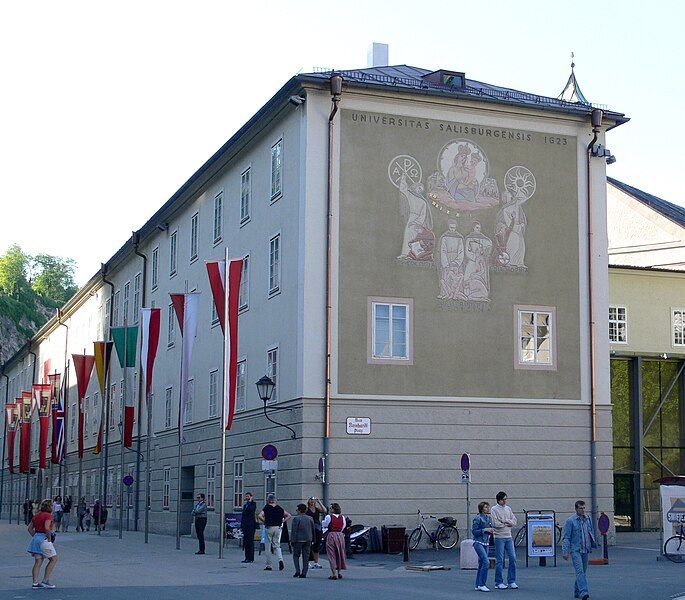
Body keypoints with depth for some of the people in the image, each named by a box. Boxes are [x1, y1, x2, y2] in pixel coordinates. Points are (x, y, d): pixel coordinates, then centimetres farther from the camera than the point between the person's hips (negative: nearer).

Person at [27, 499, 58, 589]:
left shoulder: (37, 515, 14)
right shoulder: (48, 515, -11)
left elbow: (30, 528, 16)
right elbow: (47, 528, -24)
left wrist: (35, 536, 15)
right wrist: (49, 538, -13)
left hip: (36, 538, 8)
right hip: (44, 539, -8)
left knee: (38, 562, 10)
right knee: (53, 559, 3)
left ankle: (35, 583, 7)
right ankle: (45, 580, -1)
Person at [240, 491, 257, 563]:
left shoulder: (253, 504, -1)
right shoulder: (245, 505, 21)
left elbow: (250, 509, -22)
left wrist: (249, 502, -9)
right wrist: (241, 526, 17)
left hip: (251, 525, -8)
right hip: (245, 525, 8)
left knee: (250, 541, -8)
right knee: (245, 542, 6)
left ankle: (251, 558, -7)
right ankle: (247, 558, 10)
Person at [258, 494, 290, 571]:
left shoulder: (266, 508, -4)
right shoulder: (279, 508, 7)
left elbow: (260, 516, -19)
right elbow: (288, 516, 11)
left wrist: (265, 522, -5)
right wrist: (282, 521, 9)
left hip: (269, 527, -3)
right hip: (278, 528, 3)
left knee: (268, 547, 6)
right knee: (277, 545, 11)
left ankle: (268, 565, 9)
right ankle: (280, 560, -14)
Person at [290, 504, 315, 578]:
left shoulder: (296, 518, -8)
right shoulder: (310, 518, 7)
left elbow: (294, 531, -10)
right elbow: (313, 530, 12)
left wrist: (292, 540, -6)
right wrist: (313, 539, 19)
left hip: (298, 539, -4)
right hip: (308, 540, 4)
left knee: (296, 555, 7)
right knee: (306, 557, 6)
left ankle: (297, 571, -6)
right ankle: (304, 573, 4)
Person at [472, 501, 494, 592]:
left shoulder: (489, 518, 12)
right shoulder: (478, 518, -11)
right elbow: (474, 531, -13)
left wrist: (491, 530, 2)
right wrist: (484, 530, -18)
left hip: (485, 543, 8)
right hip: (478, 543, -8)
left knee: (481, 564, 10)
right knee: (486, 562, -18)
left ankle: (478, 585, 16)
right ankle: (481, 584, -14)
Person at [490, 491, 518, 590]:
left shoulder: (508, 509, 13)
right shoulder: (494, 509, -4)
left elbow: (514, 522, 6)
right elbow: (495, 524, -15)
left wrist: (505, 521, -11)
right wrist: (508, 524, -4)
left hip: (509, 537, 5)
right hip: (499, 537, -5)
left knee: (513, 558, 1)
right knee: (500, 560, -3)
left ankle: (511, 581, 9)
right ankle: (499, 582, 4)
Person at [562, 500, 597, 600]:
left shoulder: (588, 519, 10)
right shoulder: (570, 521, -6)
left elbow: (591, 534, 21)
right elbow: (566, 537, -7)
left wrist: (593, 545, 11)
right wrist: (565, 551, -14)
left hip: (585, 550, 6)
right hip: (575, 550, -6)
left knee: (583, 571, 11)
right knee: (580, 571, -16)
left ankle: (577, 592, 23)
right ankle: (583, 592, -26)